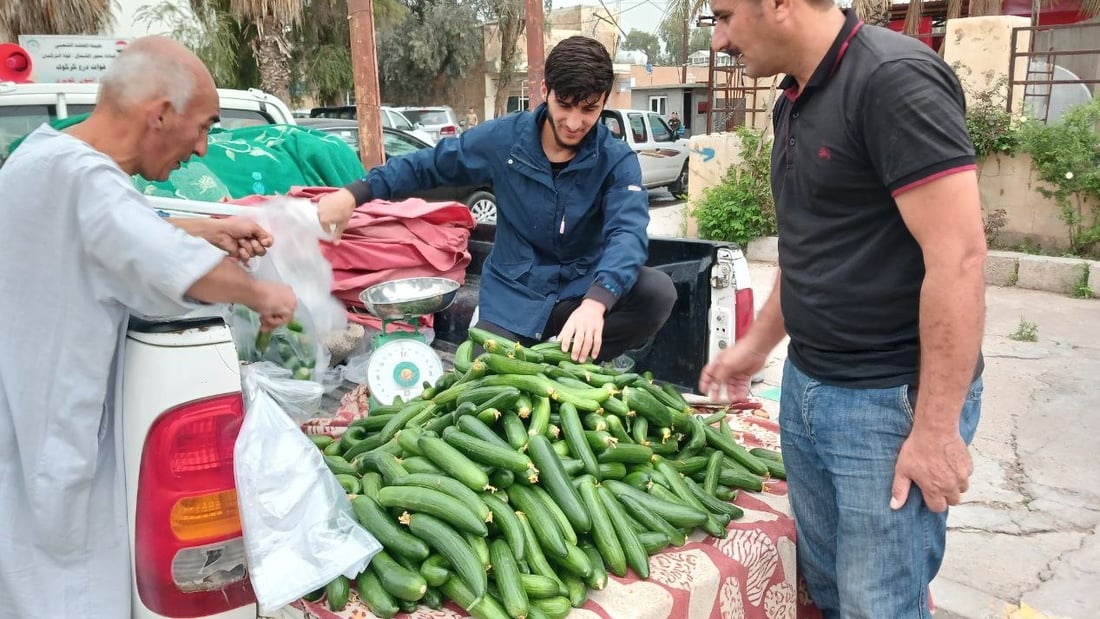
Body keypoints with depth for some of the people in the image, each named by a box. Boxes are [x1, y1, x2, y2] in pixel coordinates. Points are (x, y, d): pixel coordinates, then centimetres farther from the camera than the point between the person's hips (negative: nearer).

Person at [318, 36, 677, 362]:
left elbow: (628, 233, -28)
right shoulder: (503, 138, -7)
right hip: (513, 293, 0)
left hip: (581, 290, 0)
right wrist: (353, 194, -4)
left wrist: (595, 301, -48)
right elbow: (427, 166, 5)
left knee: (659, 292, -27)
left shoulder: (617, 161, -11)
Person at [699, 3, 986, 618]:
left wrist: (936, 428, -20)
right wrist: (757, 345, 23)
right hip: (805, 384, 8)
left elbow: (958, 257, -22)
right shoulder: (798, 99, 10)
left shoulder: (894, 77, -17)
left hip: (890, 401, -8)